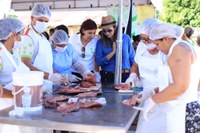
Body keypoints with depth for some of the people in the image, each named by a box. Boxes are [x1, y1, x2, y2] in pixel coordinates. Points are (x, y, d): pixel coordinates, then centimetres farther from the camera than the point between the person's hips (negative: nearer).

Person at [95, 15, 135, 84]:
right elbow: (99, 62, -8)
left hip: (125, 76, 1)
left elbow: (132, 58, 7)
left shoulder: (126, 38, 2)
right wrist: (113, 52, -14)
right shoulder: (100, 42, 0)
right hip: (108, 77, 0)